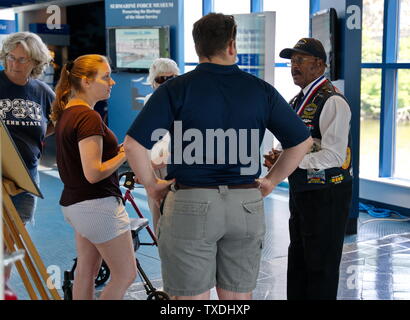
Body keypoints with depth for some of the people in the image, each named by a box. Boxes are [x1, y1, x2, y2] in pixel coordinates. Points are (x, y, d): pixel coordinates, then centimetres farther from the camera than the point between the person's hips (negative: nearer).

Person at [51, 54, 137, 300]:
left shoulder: (65, 113, 11)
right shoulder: (88, 118, -19)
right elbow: (94, 173, -24)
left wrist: (117, 149, 10)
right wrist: (125, 154, -12)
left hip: (73, 203, 10)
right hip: (97, 204, -10)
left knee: (86, 272, 15)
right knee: (126, 275, 0)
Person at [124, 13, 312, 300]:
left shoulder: (175, 90, -5)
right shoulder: (261, 90, 3)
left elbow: (134, 143, -12)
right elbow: (303, 141, 7)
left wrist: (151, 185, 1)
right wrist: (271, 181, 13)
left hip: (190, 204, -2)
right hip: (246, 205, 3)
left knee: (192, 297, 7)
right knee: (239, 297, 15)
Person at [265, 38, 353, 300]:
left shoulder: (332, 102, -16)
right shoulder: (298, 101, 13)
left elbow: (334, 155, -24)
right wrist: (279, 156, 1)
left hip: (326, 195, -9)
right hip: (300, 190, 9)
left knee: (321, 266, 1)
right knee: (297, 261, 18)